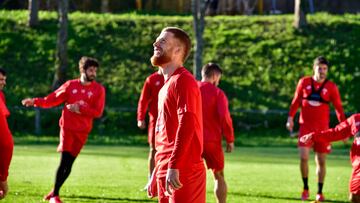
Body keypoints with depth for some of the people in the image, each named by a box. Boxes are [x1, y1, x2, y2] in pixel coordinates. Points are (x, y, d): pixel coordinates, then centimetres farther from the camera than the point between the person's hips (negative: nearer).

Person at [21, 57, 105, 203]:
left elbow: (97, 112, -5)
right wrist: (35, 102, -4)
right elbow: (52, 99, 8)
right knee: (64, 161, -13)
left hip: (82, 131, 1)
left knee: (69, 164, 2)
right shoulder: (70, 85, 5)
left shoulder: (99, 89, 1)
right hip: (67, 127, -1)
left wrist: (79, 109, -15)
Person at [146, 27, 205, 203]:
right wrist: (156, 175, 26)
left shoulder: (182, 81, -9)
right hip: (166, 174, 10)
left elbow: (187, 124, -23)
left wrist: (174, 167, -30)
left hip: (183, 174, -10)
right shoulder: (166, 86, 21)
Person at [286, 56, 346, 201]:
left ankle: (320, 192, 16)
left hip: (322, 128, 0)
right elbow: (296, 101, 11)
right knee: (303, 157, -13)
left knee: (321, 161, 3)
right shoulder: (304, 82, 2)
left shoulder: (331, 87, -1)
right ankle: (305, 188, 6)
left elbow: (338, 108, 2)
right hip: (305, 125, 0)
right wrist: (290, 118, 2)